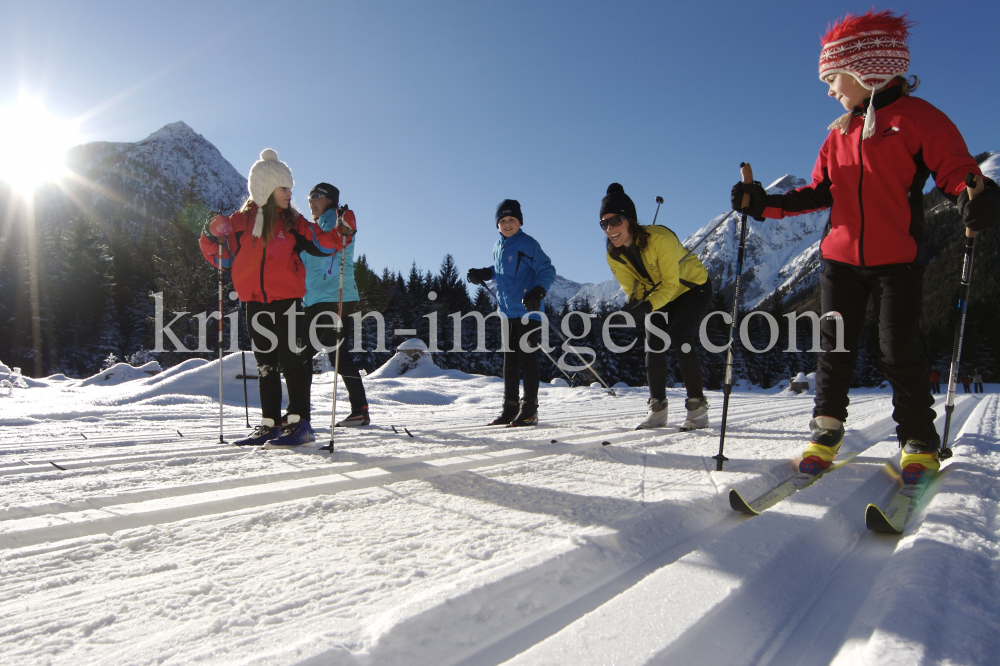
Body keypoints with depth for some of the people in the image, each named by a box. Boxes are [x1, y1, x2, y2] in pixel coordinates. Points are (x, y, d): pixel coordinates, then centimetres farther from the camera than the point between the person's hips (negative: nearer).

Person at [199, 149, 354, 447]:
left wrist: (341, 233, -15)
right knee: (265, 364, 10)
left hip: (287, 299, -2)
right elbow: (224, 258, 10)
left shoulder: (293, 221, 5)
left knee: (294, 360, -6)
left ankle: (299, 422, 1)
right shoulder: (241, 221, 7)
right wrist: (213, 238, -7)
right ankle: (269, 424, 18)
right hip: (255, 302, 3)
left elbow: (322, 243, 2)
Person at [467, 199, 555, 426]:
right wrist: (482, 274, 11)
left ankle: (529, 410, 3)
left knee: (527, 357, -4)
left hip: (528, 310, -7)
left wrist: (538, 291, -30)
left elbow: (547, 270, -13)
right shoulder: (498, 246, 13)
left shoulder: (528, 244, -9)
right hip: (507, 311, 7)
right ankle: (509, 408, 18)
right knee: (509, 359, 10)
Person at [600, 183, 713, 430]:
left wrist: (649, 305, -44)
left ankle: (697, 407, -8)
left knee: (680, 341, -19)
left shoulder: (660, 238, -34)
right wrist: (636, 303, -31)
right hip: (659, 295, 6)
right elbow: (631, 287, -8)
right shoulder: (614, 255, -16)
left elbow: (671, 284, -29)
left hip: (692, 287, -5)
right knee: (653, 345, -6)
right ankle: (657, 408, 3)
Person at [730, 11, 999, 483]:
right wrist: (765, 205, 6)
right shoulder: (840, 132, 14)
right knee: (835, 347, 6)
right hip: (840, 258, 5)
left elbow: (956, 170, -7)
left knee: (899, 350, -3)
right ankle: (826, 432, 17)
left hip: (897, 261, -5)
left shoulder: (916, 117, -3)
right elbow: (819, 192, 16)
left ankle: (919, 442, 13)